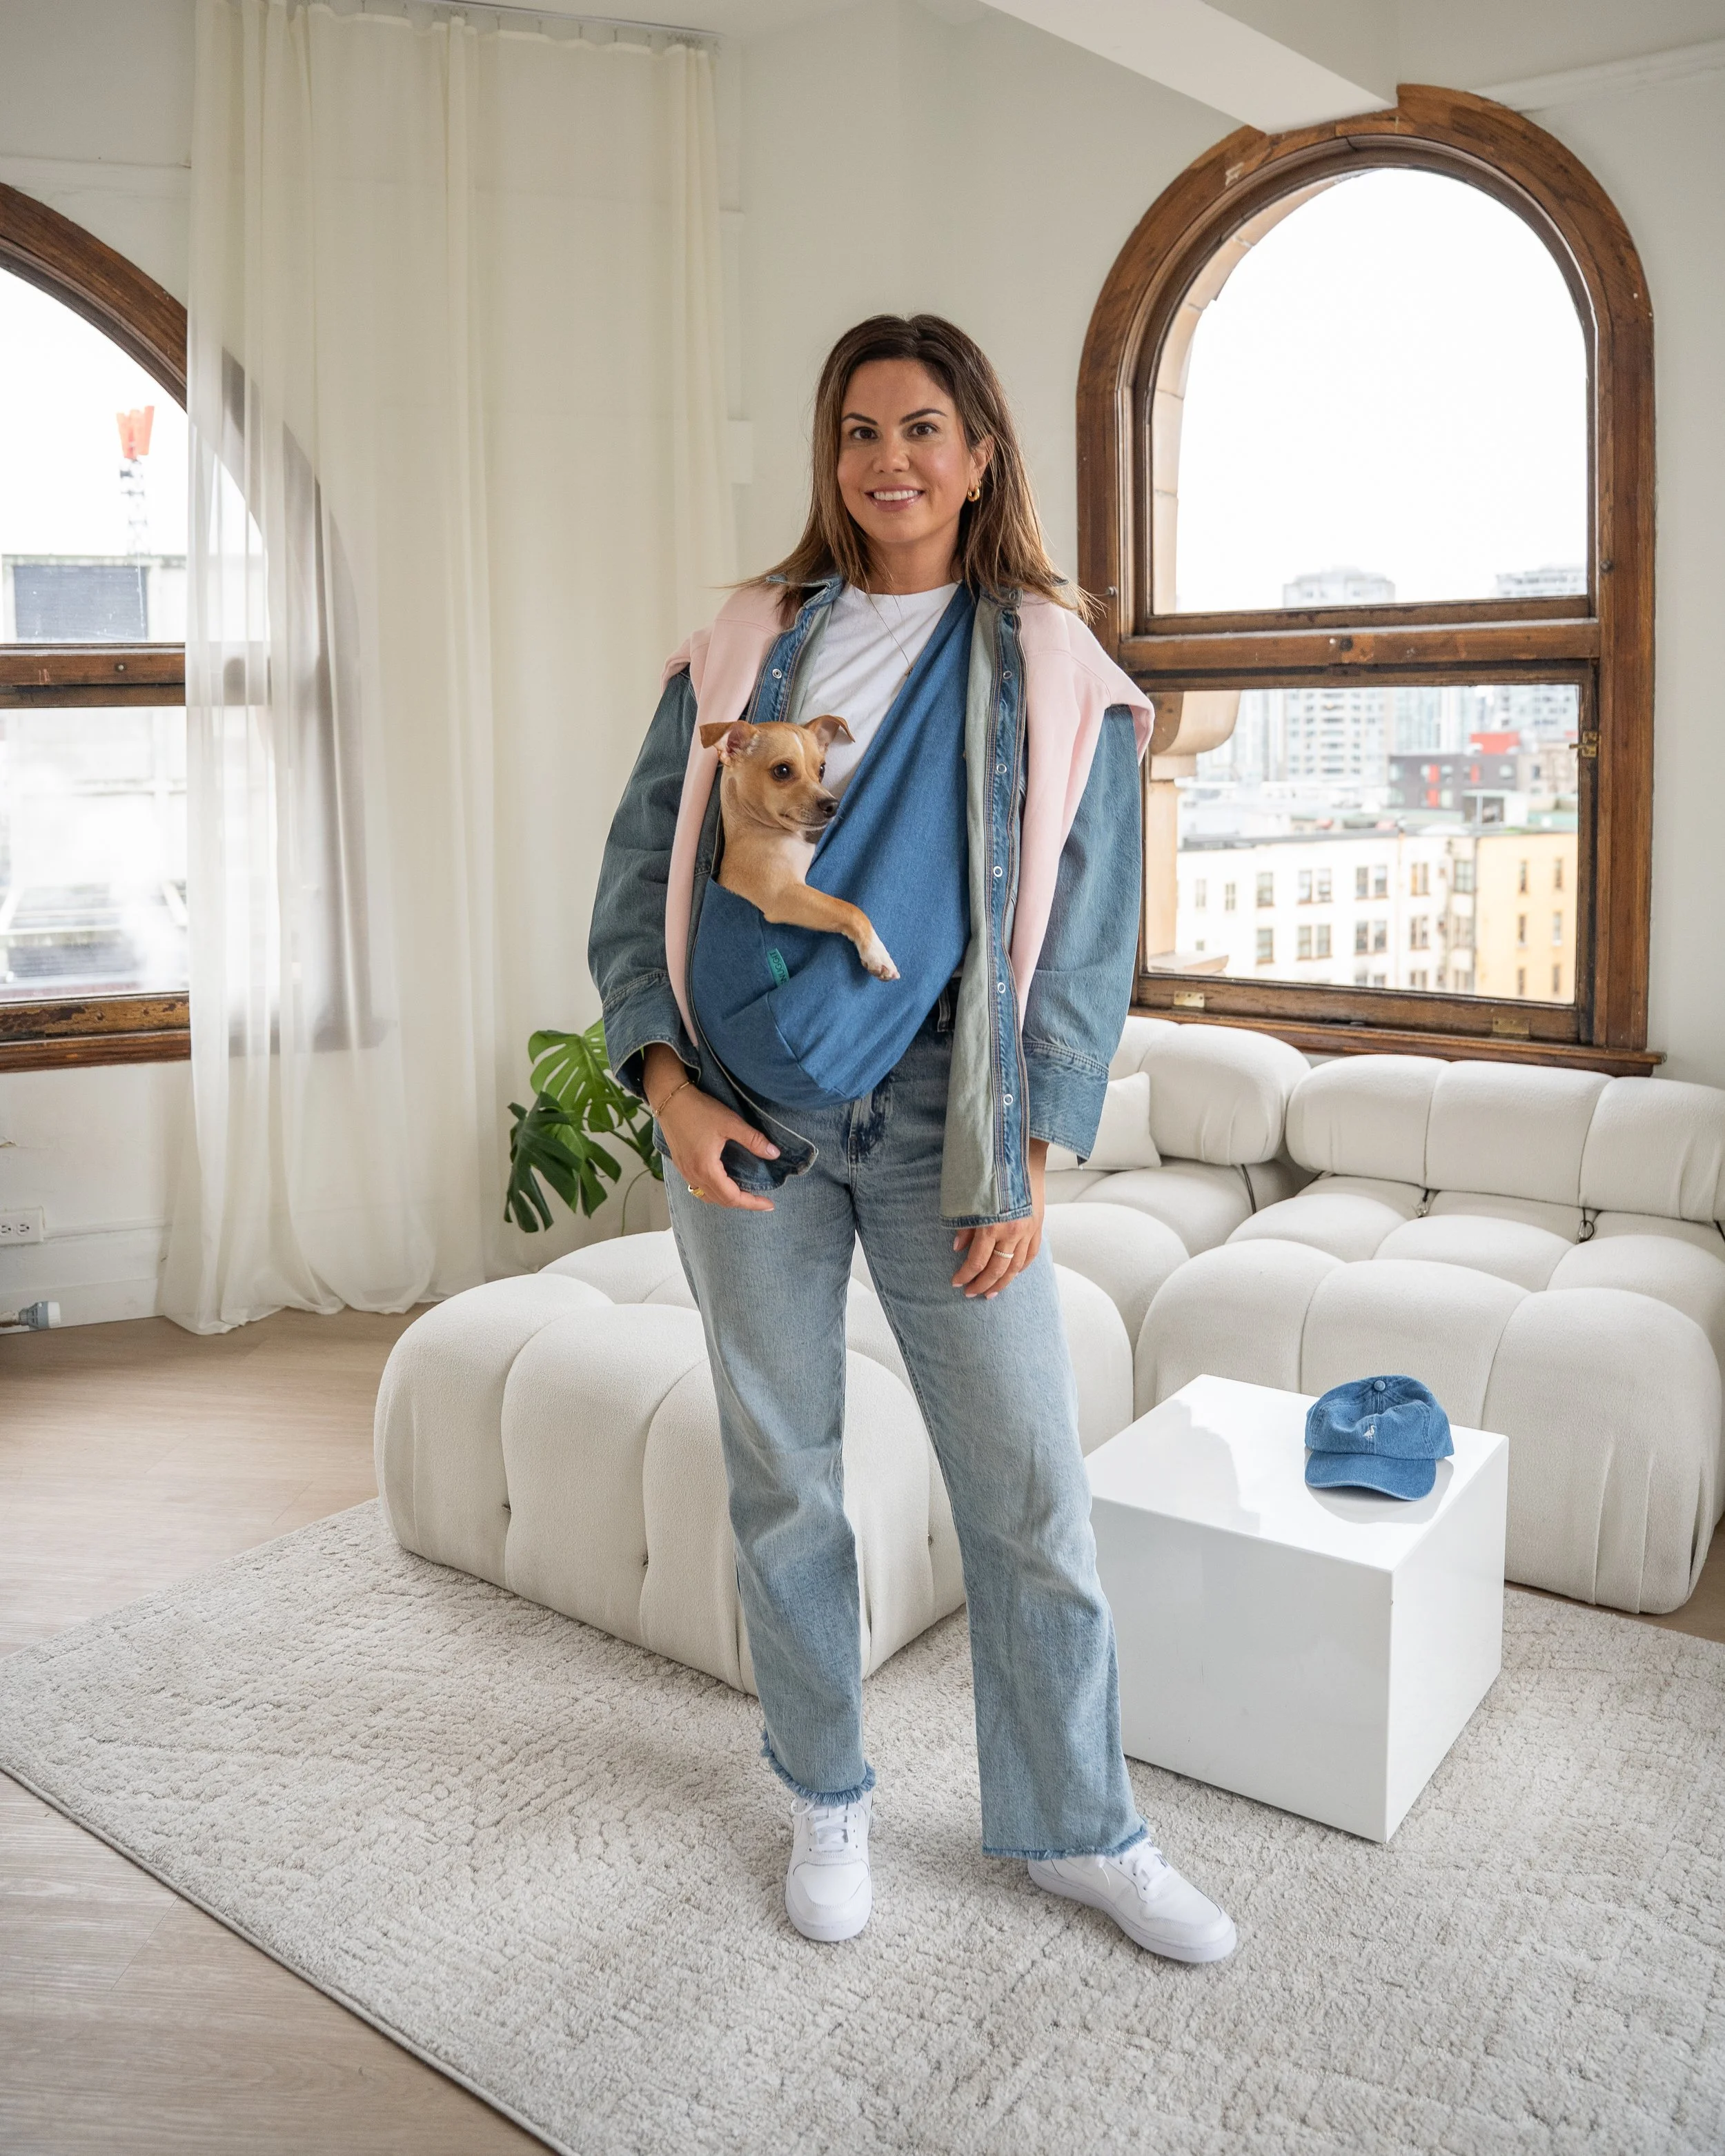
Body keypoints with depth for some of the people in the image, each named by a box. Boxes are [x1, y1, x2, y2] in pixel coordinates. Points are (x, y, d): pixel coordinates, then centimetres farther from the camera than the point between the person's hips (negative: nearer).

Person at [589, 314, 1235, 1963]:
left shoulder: (1054, 672, 5)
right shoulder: (744, 648, 8)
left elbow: (1085, 937, 3)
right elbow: (640, 873, 7)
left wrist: (1029, 1160, -4)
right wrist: (666, 1083, -6)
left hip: (938, 1123, -1)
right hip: (744, 1119, 2)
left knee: (1029, 1490, 2)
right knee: (781, 1482, 10)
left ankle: (1079, 1828, 24)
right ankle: (827, 1802, 32)